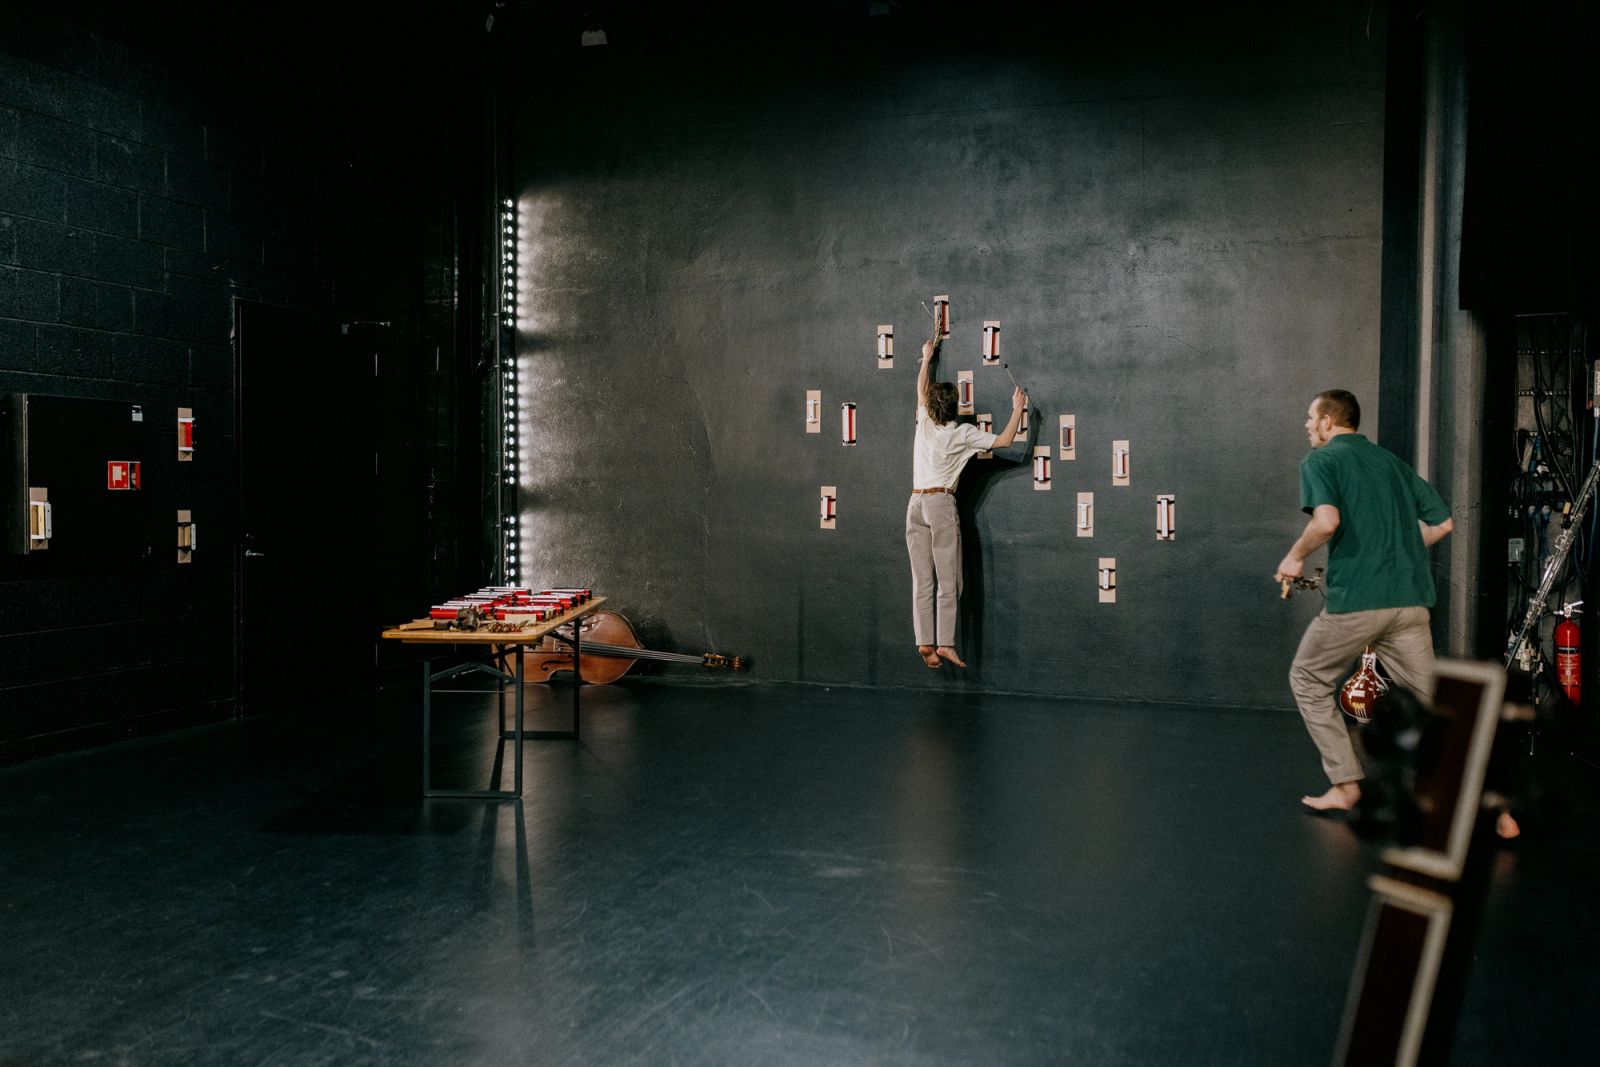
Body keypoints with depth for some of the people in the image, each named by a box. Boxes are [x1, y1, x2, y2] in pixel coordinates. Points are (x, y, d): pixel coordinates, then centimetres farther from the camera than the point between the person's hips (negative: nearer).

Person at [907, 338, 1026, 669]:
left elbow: (921, 390, 25)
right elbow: (1004, 441, -4)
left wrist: (927, 358, 38)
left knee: (922, 581, 2)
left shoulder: (925, 424, 7)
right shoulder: (963, 434, -3)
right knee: (947, 581, -3)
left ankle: (925, 642, -3)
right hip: (941, 504, -4)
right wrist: (1018, 409, 6)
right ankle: (944, 643, -9)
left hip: (916, 505, 4)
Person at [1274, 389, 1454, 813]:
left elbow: (1326, 522, -19)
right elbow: (1443, 523, 17)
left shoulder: (1320, 460, 0)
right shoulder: (1392, 461, 18)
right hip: (1411, 599, 6)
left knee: (1309, 681, 15)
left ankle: (1346, 785, 12)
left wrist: (1295, 557, -3)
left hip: (1355, 600, -5)